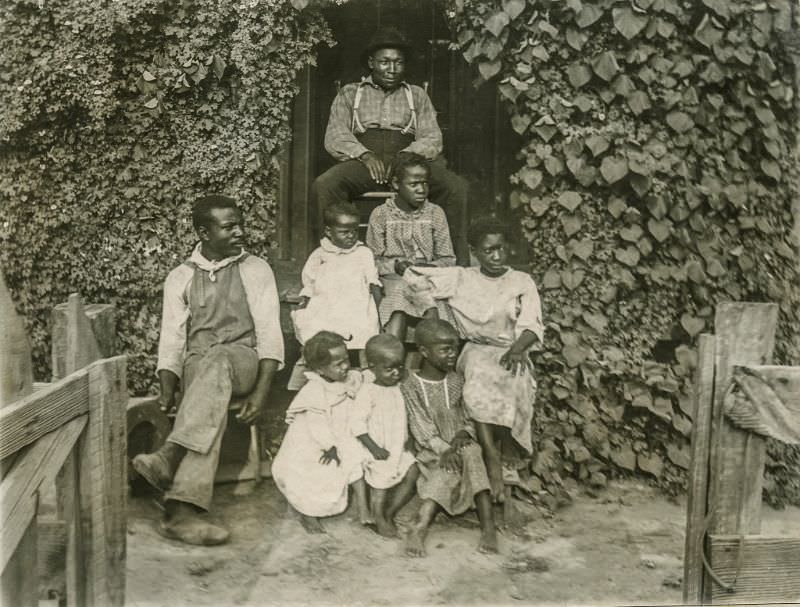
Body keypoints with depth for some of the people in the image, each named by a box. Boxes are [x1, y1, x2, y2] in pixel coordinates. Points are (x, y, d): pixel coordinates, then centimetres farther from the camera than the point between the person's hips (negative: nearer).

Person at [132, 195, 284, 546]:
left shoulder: (255, 270, 7)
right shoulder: (180, 278, 14)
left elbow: (269, 332, -2)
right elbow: (171, 340, 8)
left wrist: (261, 390, -16)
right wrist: (167, 392, -10)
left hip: (243, 358, -1)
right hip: (196, 365, 1)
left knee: (217, 360, -39)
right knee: (210, 406, -36)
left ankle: (170, 457, -49)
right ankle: (182, 509, -47)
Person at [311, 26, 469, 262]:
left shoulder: (417, 95, 24)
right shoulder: (349, 93, 20)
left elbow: (432, 139, 11)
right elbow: (334, 138, 7)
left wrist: (406, 156, -11)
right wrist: (365, 155, -13)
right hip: (362, 161, -1)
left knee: (456, 187, -28)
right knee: (323, 186, -33)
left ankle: (457, 260, -22)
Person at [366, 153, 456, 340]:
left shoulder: (435, 213, 11)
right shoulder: (380, 214, 6)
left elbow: (448, 259, 10)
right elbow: (374, 259, 5)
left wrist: (430, 267, -11)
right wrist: (395, 266, -14)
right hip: (393, 279, -1)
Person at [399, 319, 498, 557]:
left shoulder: (456, 381, 10)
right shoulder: (410, 385, -4)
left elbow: (467, 415, 13)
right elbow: (419, 425, -11)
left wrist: (464, 432, -11)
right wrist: (443, 449, -24)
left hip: (458, 444, 3)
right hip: (430, 451, -3)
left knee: (471, 453, -30)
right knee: (448, 469, -34)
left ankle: (488, 526, -35)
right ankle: (420, 527, -39)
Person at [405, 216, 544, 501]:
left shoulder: (522, 282, 9)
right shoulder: (460, 279, 11)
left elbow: (532, 326, -5)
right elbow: (413, 276, 13)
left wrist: (517, 349, -24)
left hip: (511, 354, 0)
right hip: (476, 353, 1)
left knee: (509, 381, -35)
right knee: (479, 383, -34)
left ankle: (509, 454, -19)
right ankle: (493, 458, -29)